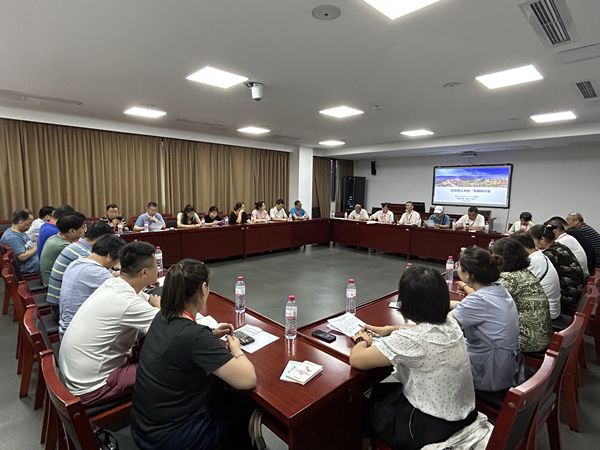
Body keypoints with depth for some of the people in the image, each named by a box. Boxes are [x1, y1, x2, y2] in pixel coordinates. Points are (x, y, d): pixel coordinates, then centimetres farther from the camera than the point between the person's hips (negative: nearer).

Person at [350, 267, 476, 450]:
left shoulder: (411, 340, -33)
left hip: (434, 426, -7)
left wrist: (362, 340, -5)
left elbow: (356, 360, -25)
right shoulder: (451, 323, -8)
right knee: (382, 391, 25)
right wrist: (390, 330, 12)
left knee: (371, 407, 19)